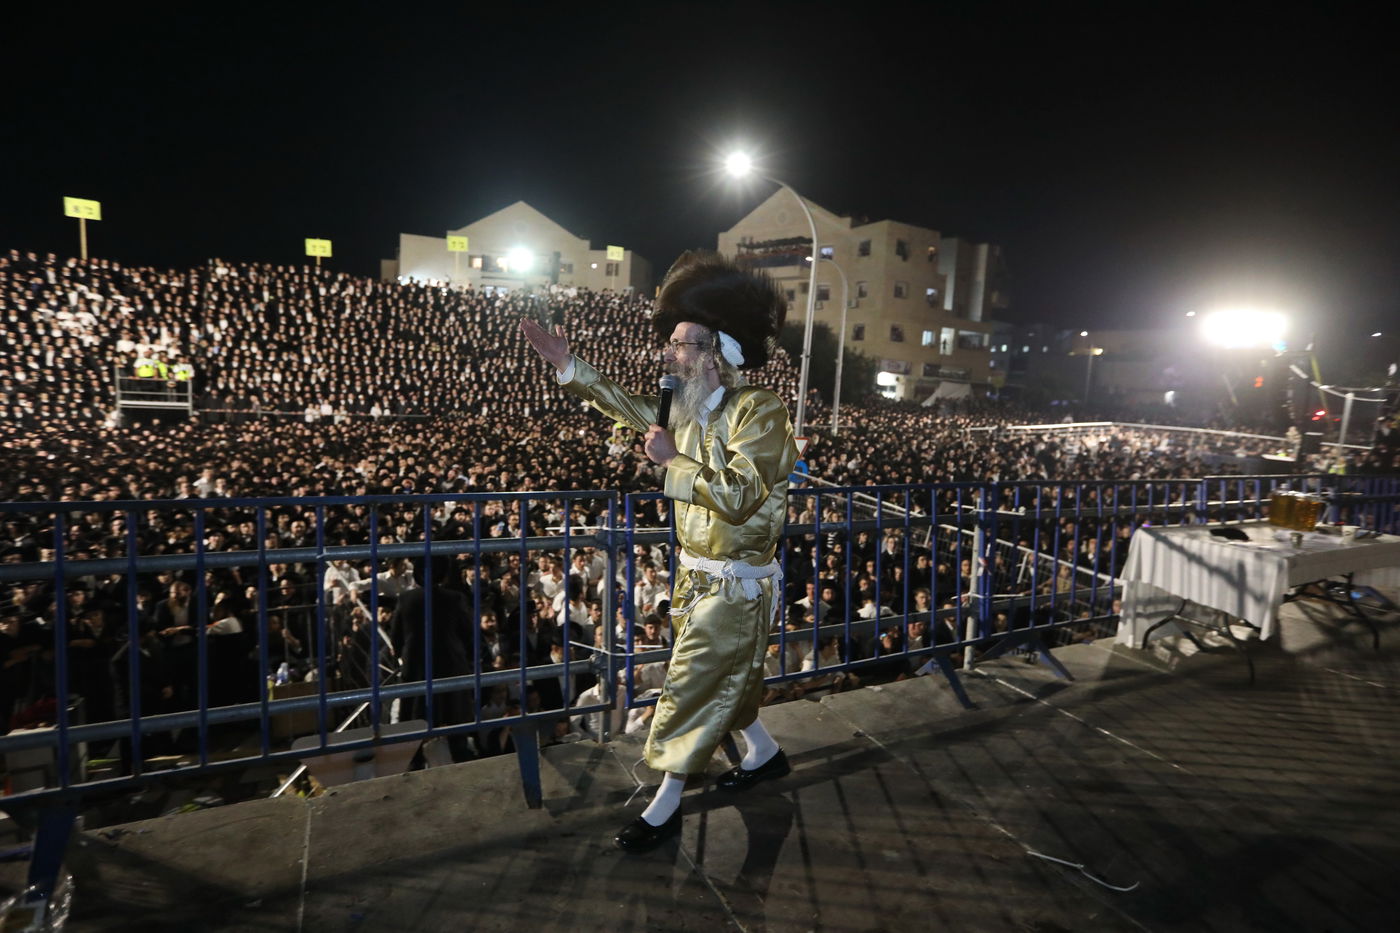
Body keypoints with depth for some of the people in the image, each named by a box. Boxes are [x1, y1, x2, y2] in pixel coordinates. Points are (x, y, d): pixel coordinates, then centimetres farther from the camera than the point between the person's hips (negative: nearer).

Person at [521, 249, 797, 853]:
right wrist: (567, 365, 13)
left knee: (689, 688, 0)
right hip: (698, 577, 8)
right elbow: (634, 409, 18)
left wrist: (673, 460, -24)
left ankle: (665, 808, 17)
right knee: (726, 678, 21)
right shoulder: (691, 407, 3)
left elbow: (739, 497, -30)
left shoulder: (759, 412, -20)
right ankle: (764, 755, 45)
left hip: (734, 586, -8)